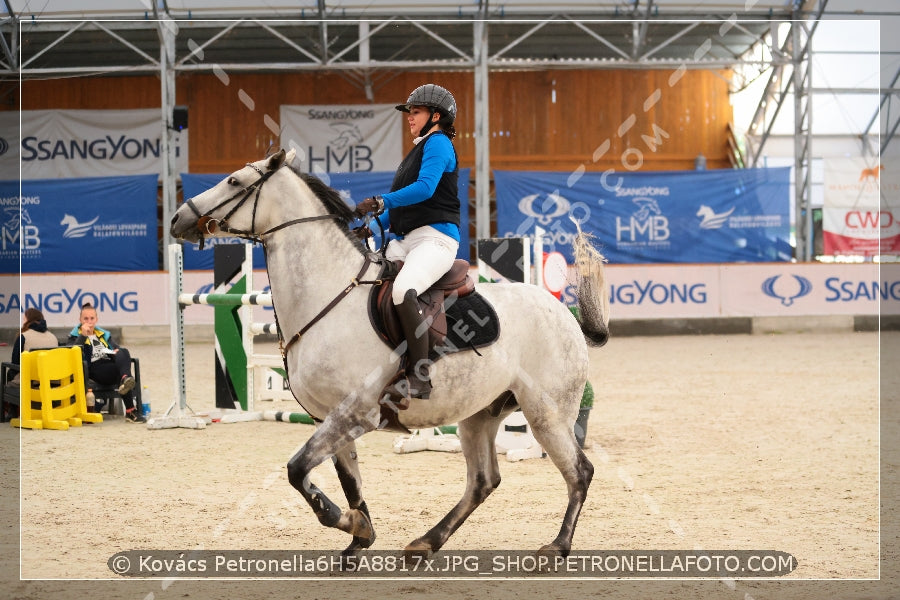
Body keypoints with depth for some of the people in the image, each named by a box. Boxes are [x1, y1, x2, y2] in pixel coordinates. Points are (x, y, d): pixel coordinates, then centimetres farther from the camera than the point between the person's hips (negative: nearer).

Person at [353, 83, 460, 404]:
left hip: (435, 237, -11)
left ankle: (419, 377, -34)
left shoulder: (438, 143, -2)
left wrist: (381, 202, -26)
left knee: (402, 290, -35)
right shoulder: (419, 149, 27)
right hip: (405, 240, 11)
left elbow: (425, 187, -21)